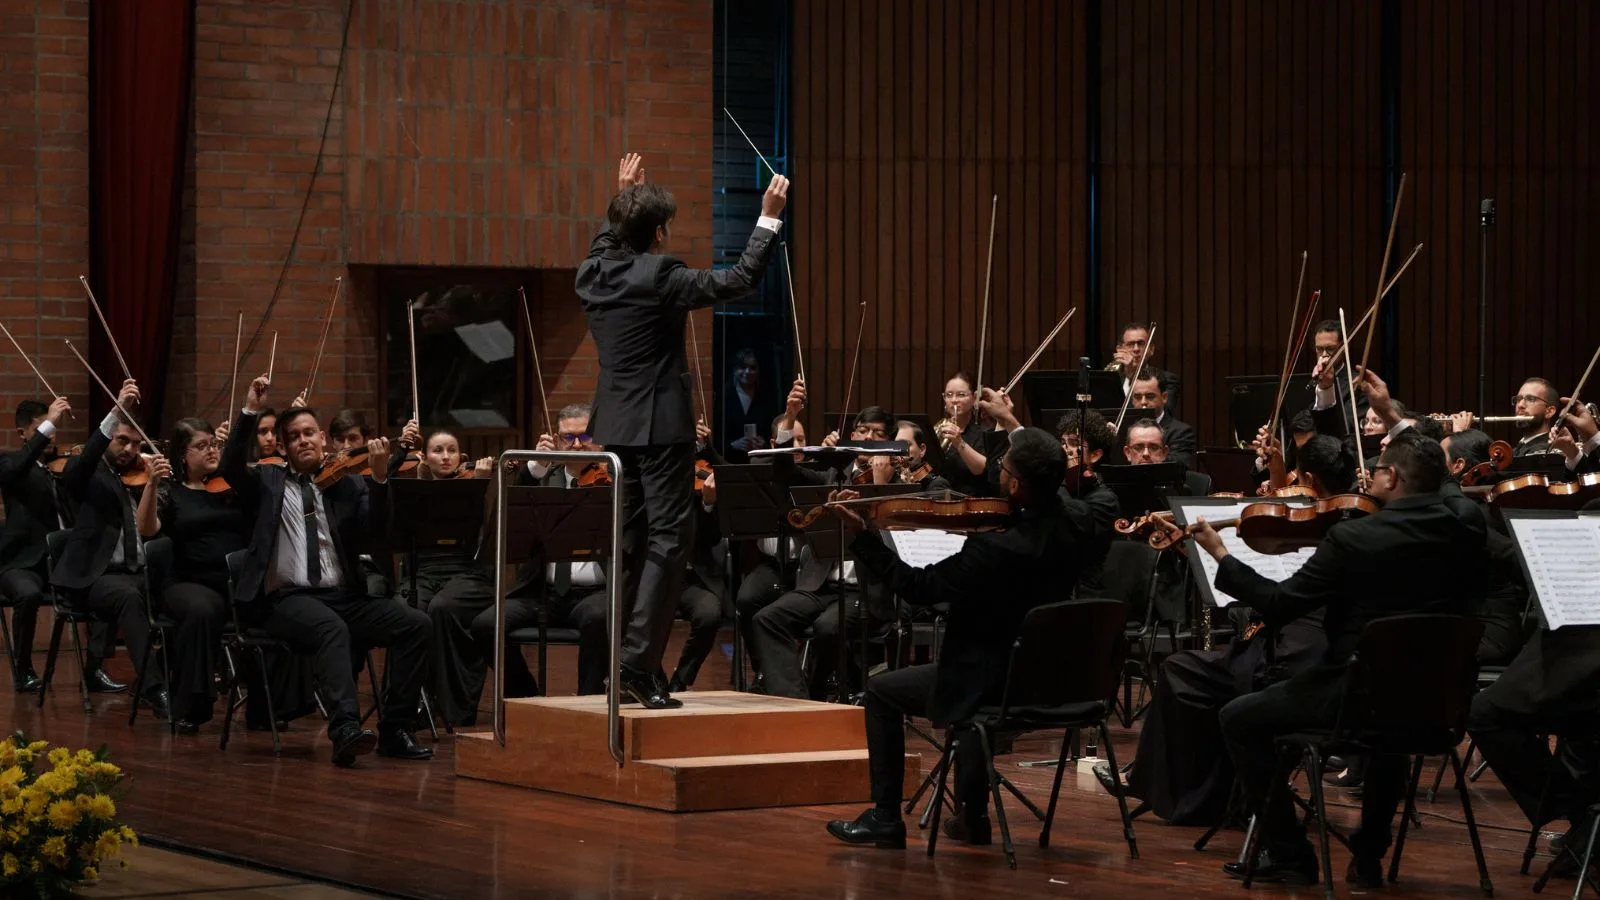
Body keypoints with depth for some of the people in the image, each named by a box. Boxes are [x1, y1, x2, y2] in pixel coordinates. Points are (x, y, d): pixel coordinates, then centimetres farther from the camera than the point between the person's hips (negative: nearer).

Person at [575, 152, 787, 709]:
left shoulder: (593, 275, 3)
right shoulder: (659, 278, -17)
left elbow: (606, 246, 30)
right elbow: (740, 280, -17)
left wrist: (623, 196, 36)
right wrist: (769, 218, -9)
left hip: (616, 427, 8)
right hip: (659, 426, -8)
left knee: (631, 539, 14)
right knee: (668, 539, -6)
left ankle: (624, 663, 18)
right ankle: (640, 663, -14)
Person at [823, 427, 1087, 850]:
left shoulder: (994, 549, -30)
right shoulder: (1073, 524, -11)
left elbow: (917, 587, -19)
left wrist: (860, 534, -14)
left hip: (995, 685, -7)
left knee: (881, 691, 15)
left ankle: (885, 819, 18)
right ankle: (972, 815, 38)